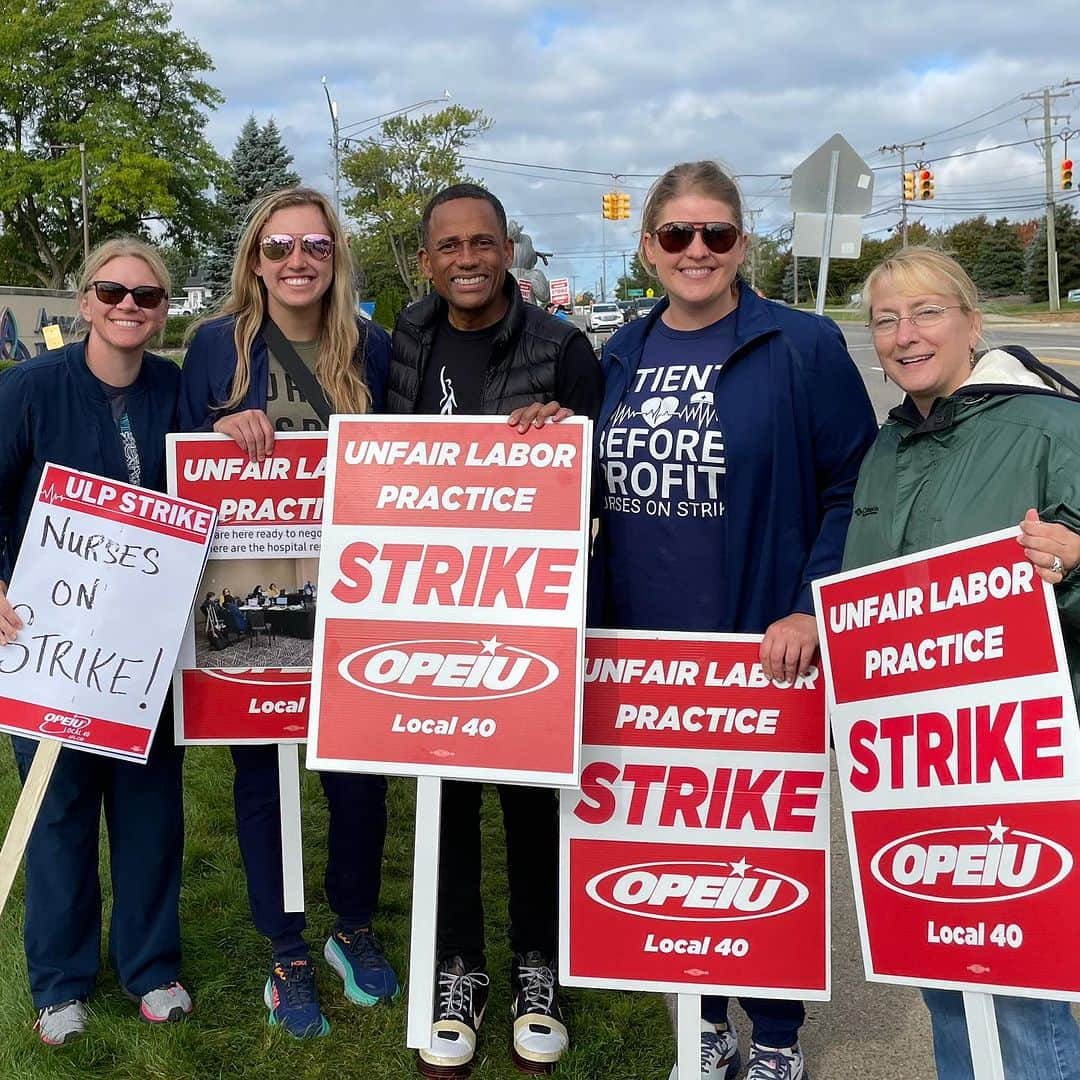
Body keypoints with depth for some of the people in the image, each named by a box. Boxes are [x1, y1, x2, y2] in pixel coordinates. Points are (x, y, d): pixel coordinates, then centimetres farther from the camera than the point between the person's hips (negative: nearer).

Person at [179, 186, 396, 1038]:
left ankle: (355, 928, 31)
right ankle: (287, 953, 25)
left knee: (359, 769, 6)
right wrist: (224, 431, -18)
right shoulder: (217, 344, -1)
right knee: (260, 769, 7)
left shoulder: (371, 348, 2)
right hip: (248, 603, -1)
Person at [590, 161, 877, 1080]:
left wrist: (812, 610, -15)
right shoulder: (621, 357, 8)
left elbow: (854, 489, -7)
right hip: (640, 651, 5)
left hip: (761, 652, -4)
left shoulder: (804, 348, -7)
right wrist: (591, 621, 8)